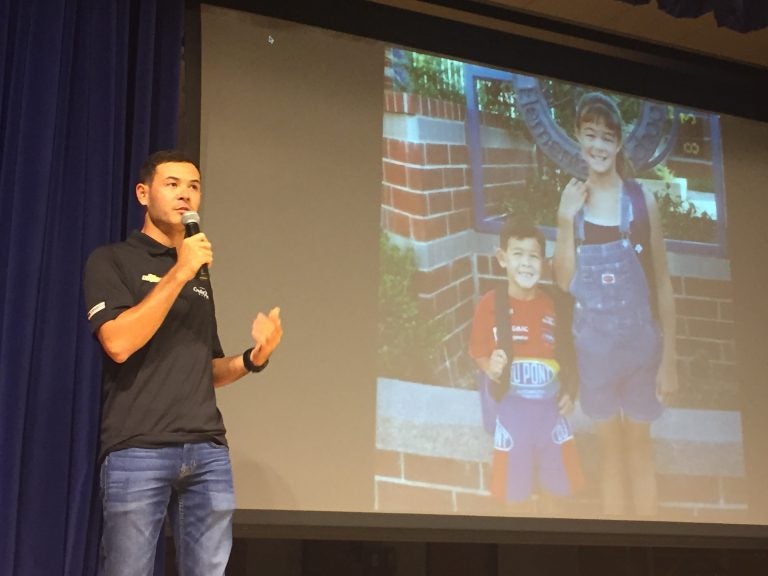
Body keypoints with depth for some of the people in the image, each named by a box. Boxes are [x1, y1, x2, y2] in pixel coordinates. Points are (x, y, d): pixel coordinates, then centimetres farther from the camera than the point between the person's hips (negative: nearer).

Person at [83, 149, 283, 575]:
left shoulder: (201, 277, 21)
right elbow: (118, 344, -13)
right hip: (137, 451, -5)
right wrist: (178, 274, -13)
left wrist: (253, 358, 3)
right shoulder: (112, 261, 3)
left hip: (209, 451, 5)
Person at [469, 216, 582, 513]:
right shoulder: (490, 304, -12)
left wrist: (569, 391, -6)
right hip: (510, 405, -2)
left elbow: (567, 353, 4)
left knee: (552, 474, 17)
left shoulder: (553, 304, -6)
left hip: (549, 403, 2)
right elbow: (479, 352, -5)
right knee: (515, 481, 12)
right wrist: (491, 367, -25)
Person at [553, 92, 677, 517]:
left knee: (640, 444, 13)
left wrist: (669, 358, -6)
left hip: (640, 342, -2)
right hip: (592, 345, 2)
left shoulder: (642, 201, -8)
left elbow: (663, 283, -5)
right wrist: (565, 220, -17)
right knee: (609, 448, 15)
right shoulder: (572, 201, -2)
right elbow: (564, 282, -7)